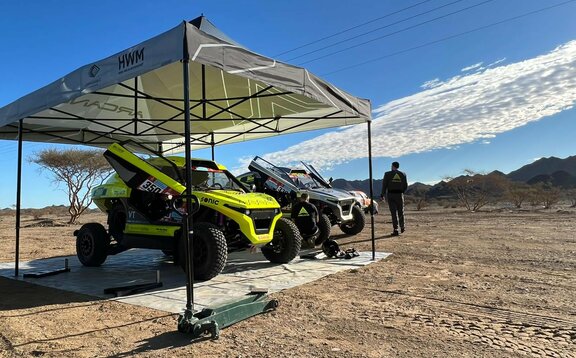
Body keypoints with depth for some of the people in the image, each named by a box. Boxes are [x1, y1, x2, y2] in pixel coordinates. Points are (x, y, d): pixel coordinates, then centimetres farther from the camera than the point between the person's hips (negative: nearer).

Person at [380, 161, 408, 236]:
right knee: (400, 211, 18)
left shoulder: (387, 174, -4)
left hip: (390, 195, -2)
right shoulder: (403, 174, 4)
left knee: (393, 213, -2)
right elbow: (405, 186, 6)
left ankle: (395, 230, -8)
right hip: (399, 195, 2)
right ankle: (402, 227, 30)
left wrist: (382, 194, 6)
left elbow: (384, 185, -5)